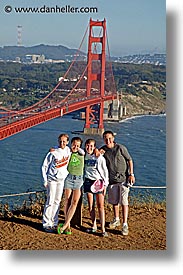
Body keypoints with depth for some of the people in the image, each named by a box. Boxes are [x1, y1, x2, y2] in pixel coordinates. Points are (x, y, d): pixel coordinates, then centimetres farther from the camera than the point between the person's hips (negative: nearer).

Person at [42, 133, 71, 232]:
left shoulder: (68, 150, 3)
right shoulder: (53, 152, -9)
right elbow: (44, 166, -4)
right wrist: (45, 181, -7)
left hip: (62, 180, 4)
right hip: (52, 179, -4)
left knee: (57, 202, 8)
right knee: (50, 201, -5)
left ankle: (54, 223, 16)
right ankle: (46, 224, 4)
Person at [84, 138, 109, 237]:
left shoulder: (100, 157, -7)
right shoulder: (84, 155, 4)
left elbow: (105, 171, -2)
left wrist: (105, 184, -4)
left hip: (99, 182, -4)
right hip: (88, 181, 4)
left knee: (100, 206, -6)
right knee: (91, 205, 6)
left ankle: (103, 229, -6)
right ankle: (94, 226, 19)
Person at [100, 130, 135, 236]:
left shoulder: (120, 148, -11)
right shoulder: (103, 150, 2)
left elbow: (130, 160, -4)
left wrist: (131, 174, -9)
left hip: (123, 178, -5)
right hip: (112, 179, 5)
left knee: (124, 201, -8)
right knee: (114, 200, 16)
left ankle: (125, 224, -3)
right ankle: (116, 220, 35)